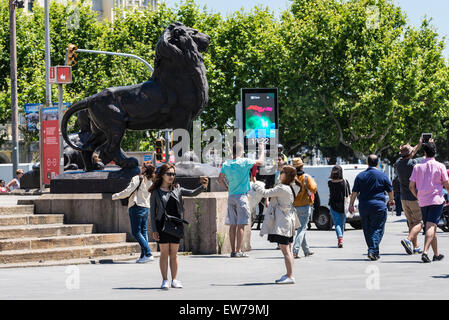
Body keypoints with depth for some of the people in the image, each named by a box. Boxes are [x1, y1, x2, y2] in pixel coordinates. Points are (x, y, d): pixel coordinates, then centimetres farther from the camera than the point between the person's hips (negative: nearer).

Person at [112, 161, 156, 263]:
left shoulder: (137, 179, -13)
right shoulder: (150, 181, 10)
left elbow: (128, 192, -15)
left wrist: (115, 196, -1)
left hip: (137, 207, -8)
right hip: (146, 208, 8)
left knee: (136, 232, -6)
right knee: (143, 232, 9)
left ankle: (148, 254, -15)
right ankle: (143, 255, 7)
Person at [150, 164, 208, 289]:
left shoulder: (177, 190, 8)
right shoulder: (156, 192, -1)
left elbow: (193, 193, -2)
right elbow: (152, 211, -1)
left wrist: (203, 186, -23)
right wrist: (154, 230, -7)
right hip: (162, 225, -3)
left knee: (174, 254, 6)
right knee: (164, 253, -1)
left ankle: (174, 280, 12)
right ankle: (165, 280, 3)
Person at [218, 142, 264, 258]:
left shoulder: (226, 164, 4)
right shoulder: (244, 162, -9)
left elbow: (220, 179, 9)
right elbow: (260, 162, 2)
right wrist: (262, 150, 17)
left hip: (231, 196, 5)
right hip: (241, 196, -5)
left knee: (232, 225, 7)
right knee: (241, 225, -5)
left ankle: (233, 250, 8)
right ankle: (238, 251, -8)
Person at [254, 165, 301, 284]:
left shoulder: (283, 189, -20)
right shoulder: (293, 188, 6)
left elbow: (265, 193, -14)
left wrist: (256, 186, 2)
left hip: (282, 223, -10)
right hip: (289, 220, 10)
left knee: (285, 250, -9)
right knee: (288, 250, 15)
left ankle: (290, 276, -11)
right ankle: (289, 274, 22)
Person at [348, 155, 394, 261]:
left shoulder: (360, 176, 5)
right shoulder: (382, 175, 0)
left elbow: (354, 192, 4)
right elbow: (390, 190, 9)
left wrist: (351, 204, 12)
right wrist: (391, 200, 27)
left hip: (363, 206, 3)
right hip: (378, 206, -3)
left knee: (367, 230, 12)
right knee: (377, 229, -2)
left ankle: (372, 251, 17)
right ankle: (373, 251, -15)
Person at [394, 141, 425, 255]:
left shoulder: (398, 163, 1)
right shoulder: (413, 163, -17)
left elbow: (408, 156, 23)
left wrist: (419, 145, 28)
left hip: (404, 199, 6)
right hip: (415, 198, -6)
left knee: (412, 223, 14)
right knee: (419, 223, -2)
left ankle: (415, 246, 14)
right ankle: (408, 239, -24)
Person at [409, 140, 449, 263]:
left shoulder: (417, 167, 3)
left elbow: (412, 186, 4)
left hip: (423, 201, 3)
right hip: (436, 200, -3)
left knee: (430, 226, 13)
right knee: (431, 226, -11)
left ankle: (436, 254, 20)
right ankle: (425, 252, -27)